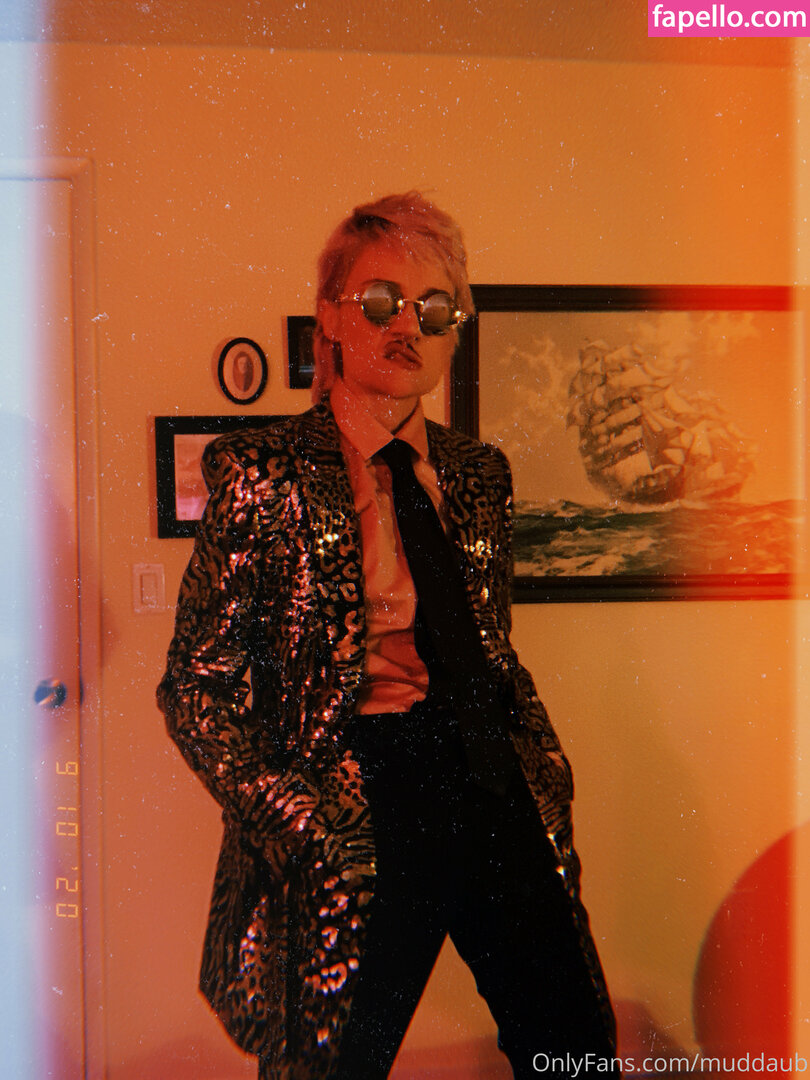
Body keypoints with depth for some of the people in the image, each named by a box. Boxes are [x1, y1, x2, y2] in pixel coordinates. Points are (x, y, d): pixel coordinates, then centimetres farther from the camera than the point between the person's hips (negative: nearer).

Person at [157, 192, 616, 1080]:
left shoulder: (478, 473, 9)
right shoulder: (265, 472, -7)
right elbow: (196, 687, -7)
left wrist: (547, 772, 7)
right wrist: (298, 828, -13)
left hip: (496, 791, 5)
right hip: (353, 815, -4)